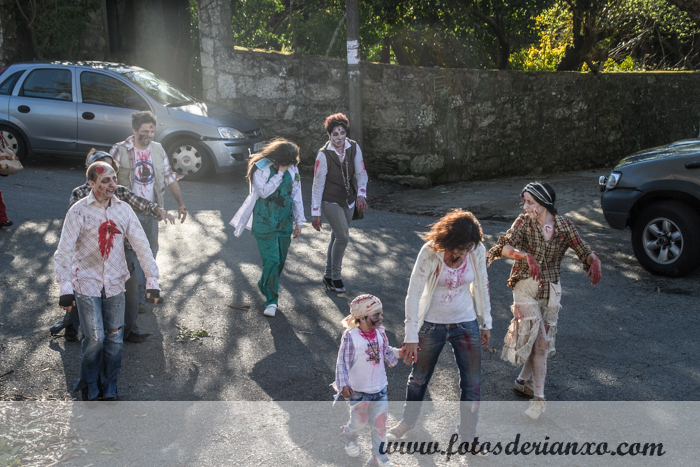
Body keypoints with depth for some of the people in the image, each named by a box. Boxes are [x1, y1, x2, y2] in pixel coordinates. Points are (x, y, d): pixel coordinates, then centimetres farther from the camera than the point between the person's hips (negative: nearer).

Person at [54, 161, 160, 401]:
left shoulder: (123, 209, 0)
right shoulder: (79, 211, -10)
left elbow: (141, 245, 2)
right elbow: (64, 251, -13)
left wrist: (152, 279, -5)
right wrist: (65, 288, -21)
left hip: (115, 284, 3)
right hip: (87, 284, -3)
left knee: (114, 339, 6)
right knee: (95, 338, -8)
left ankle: (109, 390, 24)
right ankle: (89, 387, 18)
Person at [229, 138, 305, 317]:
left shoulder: (292, 169, 3)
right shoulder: (260, 168, -11)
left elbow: (296, 195, 9)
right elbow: (264, 191, -22)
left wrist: (299, 221, 10)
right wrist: (280, 173, -23)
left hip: (285, 222, 5)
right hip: (265, 222, -5)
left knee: (280, 260, 10)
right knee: (271, 260, -10)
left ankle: (265, 286, 35)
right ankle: (271, 300, 0)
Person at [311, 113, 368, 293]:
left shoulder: (354, 148, -6)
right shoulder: (324, 155, -18)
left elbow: (361, 173, -3)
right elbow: (318, 184, -15)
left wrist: (361, 194, -20)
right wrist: (315, 213, -15)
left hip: (348, 200, 5)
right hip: (330, 201, -5)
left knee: (337, 237, 13)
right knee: (343, 237, -14)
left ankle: (329, 275, 27)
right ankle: (335, 276, 3)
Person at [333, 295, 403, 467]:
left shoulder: (380, 333, -2)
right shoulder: (351, 337, -18)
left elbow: (386, 354, 10)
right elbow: (342, 362, -14)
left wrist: (399, 353, -8)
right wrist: (344, 385, -19)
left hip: (380, 389, 4)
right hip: (358, 391, -4)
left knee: (380, 423, 8)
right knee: (359, 422, 11)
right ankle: (349, 438, 46)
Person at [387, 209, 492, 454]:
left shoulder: (477, 251, -14)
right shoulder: (430, 252, -23)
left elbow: (481, 287, 1)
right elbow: (413, 294, -21)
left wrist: (486, 323, 8)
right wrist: (411, 337, -21)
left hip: (466, 324, 2)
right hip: (432, 324, -2)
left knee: (472, 382, 6)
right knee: (419, 377, 17)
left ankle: (468, 434, 28)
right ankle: (408, 420, 43)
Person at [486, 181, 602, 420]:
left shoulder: (564, 226, -2)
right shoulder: (524, 222, -8)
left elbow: (584, 250, -4)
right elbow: (505, 246, -23)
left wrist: (593, 261, -27)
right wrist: (526, 256, -41)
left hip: (552, 290, 3)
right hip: (526, 287, -3)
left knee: (543, 341, 11)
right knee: (538, 340, -12)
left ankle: (523, 381, 33)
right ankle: (538, 396, -6)